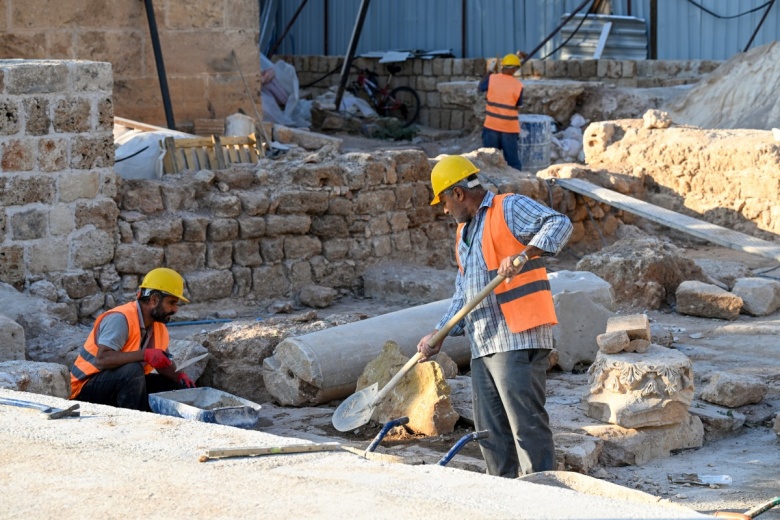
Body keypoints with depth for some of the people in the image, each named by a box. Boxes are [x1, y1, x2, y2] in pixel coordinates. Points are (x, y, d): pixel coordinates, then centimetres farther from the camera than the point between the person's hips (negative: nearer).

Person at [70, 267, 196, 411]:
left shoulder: (159, 327, 3)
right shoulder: (120, 319, -23)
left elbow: (164, 364, 14)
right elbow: (102, 359, -34)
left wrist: (178, 375, -9)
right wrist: (145, 355, -39)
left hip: (125, 382, 8)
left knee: (176, 386, -3)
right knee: (133, 369, -34)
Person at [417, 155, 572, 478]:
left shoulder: (510, 209, -1)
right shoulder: (464, 233, 25)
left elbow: (559, 224, -17)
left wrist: (524, 255, -30)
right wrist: (438, 335, 14)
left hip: (517, 339, -9)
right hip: (482, 345, 9)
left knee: (527, 423, -11)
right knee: (490, 432, 9)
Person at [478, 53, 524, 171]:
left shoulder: (491, 79, -6)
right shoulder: (518, 86, -10)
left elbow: (481, 88, 14)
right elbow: (519, 104, 3)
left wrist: (489, 73, 24)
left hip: (491, 126, 2)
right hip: (510, 127, -2)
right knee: (513, 160, 5)